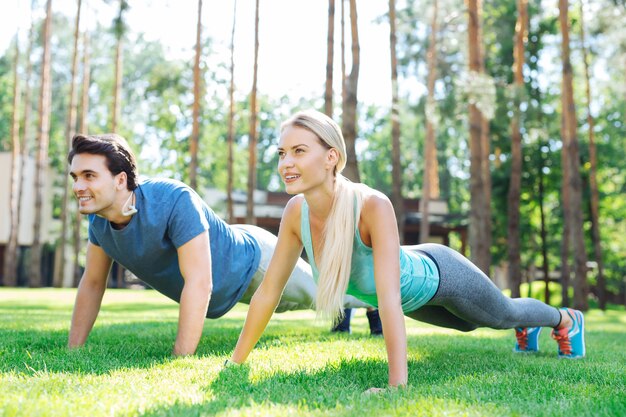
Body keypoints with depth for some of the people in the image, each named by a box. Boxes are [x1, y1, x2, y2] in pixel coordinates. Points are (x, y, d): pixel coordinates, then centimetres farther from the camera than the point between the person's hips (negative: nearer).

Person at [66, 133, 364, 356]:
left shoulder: (174, 201, -43)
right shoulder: (98, 217, -20)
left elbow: (199, 283, -44)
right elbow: (92, 283, -6)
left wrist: (180, 360, -44)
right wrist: (71, 352, -8)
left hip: (252, 259, -7)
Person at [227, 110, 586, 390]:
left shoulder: (373, 206, -45)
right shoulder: (297, 211, -28)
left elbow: (389, 299, -48)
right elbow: (269, 289, -20)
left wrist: (397, 386, -51)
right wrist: (235, 362, -16)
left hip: (439, 275, -5)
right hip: (409, 279, 5)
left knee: (503, 314, 25)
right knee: (469, 324, 35)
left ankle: (566, 320, 60)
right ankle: (527, 327, 68)